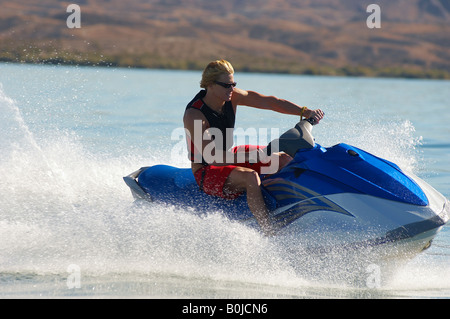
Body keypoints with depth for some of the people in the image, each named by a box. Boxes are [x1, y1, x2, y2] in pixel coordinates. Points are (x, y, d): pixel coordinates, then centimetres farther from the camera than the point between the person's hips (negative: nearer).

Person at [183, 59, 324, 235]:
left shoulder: (232, 96, -6)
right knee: (250, 177, -36)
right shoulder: (193, 115, -26)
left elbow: (269, 102, -6)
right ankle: (270, 233, -38)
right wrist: (250, 157, -41)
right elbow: (211, 156, -34)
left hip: (230, 155, 8)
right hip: (207, 172, -8)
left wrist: (305, 112, -18)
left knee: (285, 160, 1)